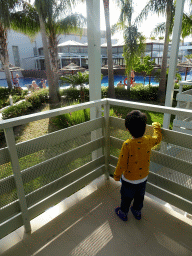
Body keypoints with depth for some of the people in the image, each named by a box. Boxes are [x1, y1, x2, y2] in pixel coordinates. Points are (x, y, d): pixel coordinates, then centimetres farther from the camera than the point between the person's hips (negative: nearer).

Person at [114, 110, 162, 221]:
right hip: (143, 178, 4)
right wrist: (157, 127, 24)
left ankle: (123, 213, 44)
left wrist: (117, 175, -5)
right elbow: (158, 138, 7)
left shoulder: (127, 144, -31)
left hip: (129, 179, -4)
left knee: (126, 197, 21)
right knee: (139, 196, 28)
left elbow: (122, 163, -22)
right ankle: (137, 212, 51)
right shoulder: (149, 141, -18)